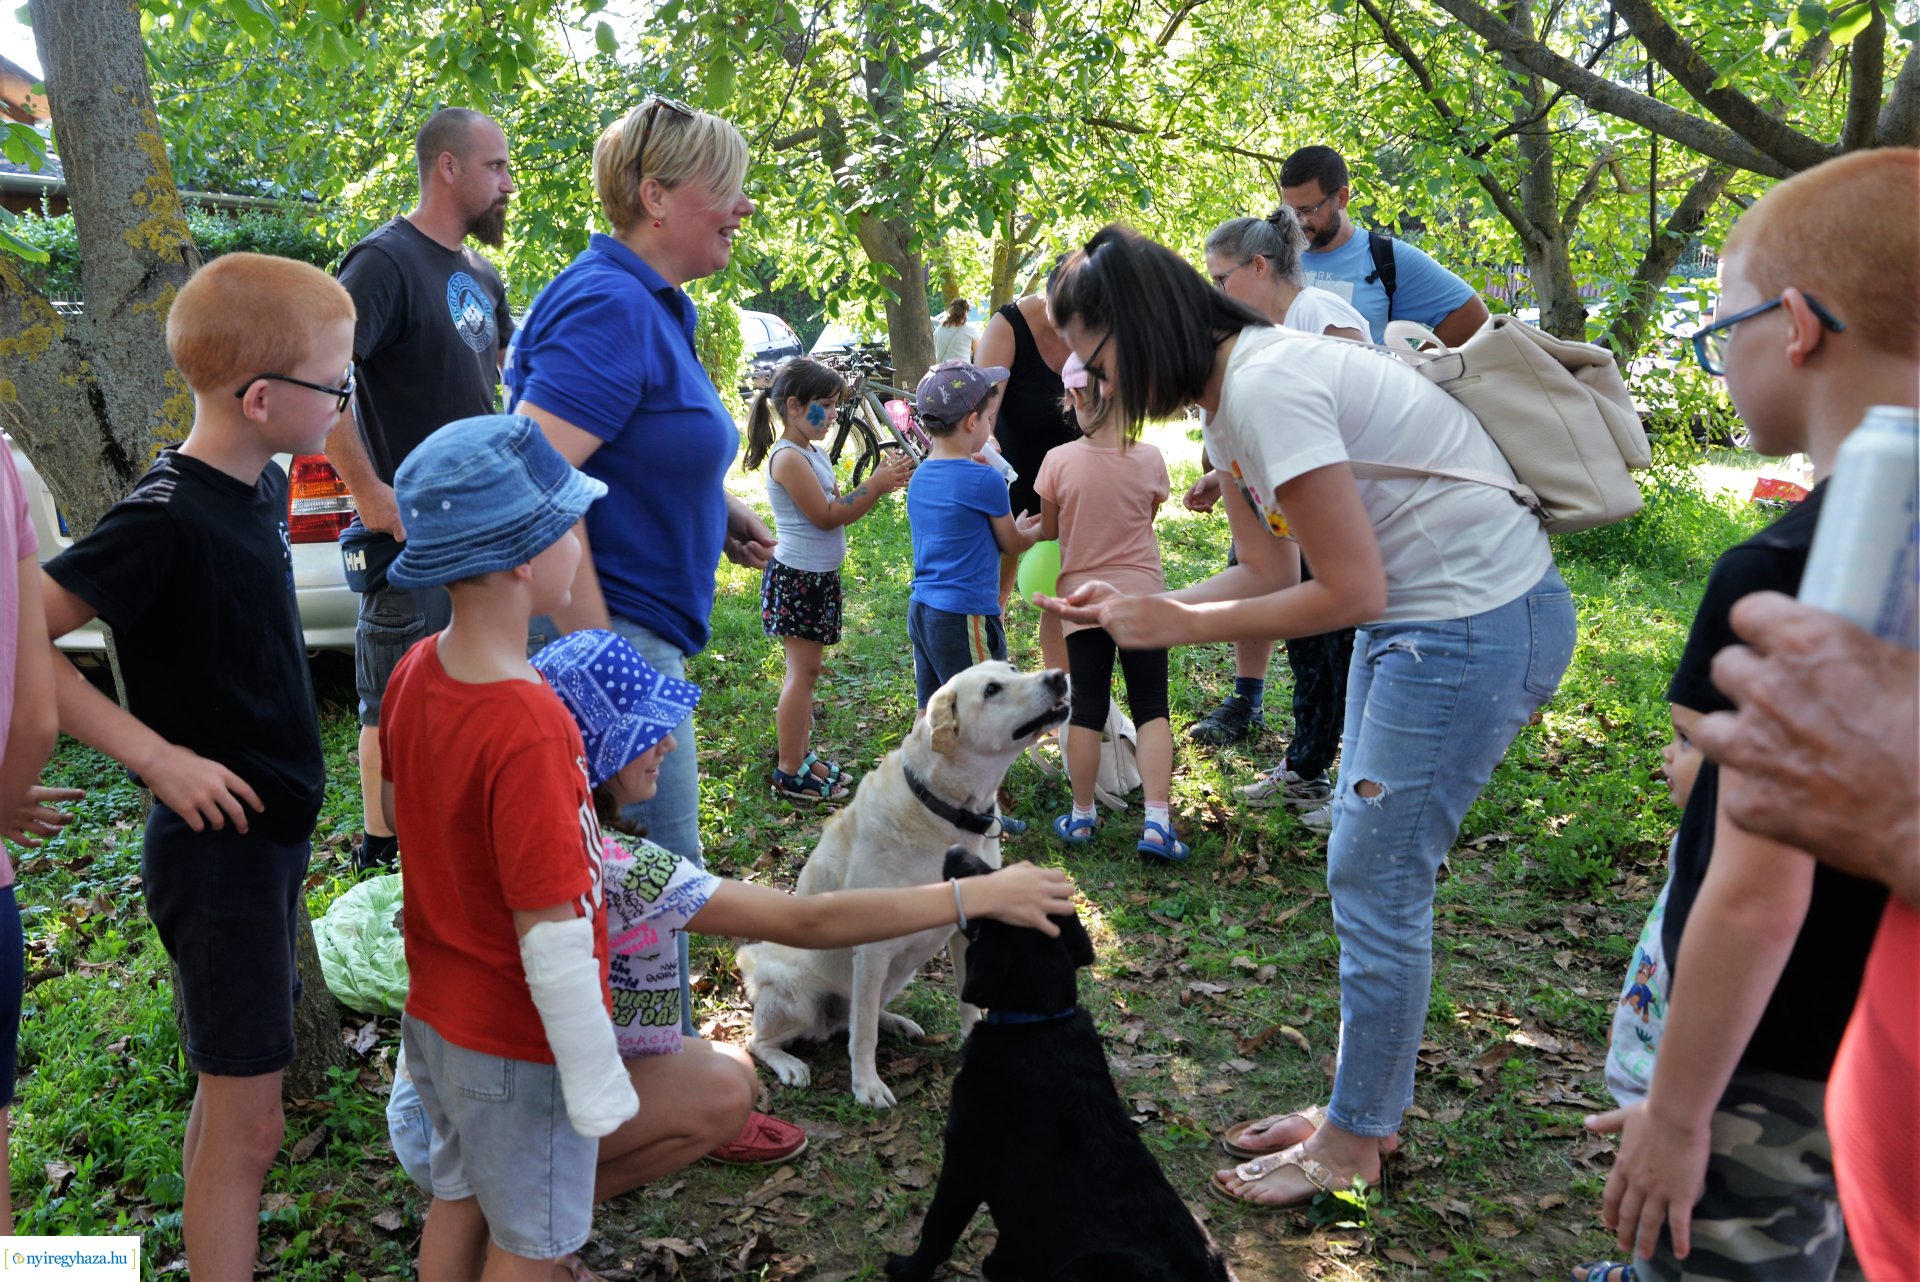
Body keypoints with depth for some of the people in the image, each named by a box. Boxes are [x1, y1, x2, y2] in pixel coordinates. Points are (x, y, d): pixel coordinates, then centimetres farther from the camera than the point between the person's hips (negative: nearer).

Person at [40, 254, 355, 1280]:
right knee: (244, 1126, 2)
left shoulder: (257, 485, 3)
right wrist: (156, 754, -22)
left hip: (270, 837, 8)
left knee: (231, 1101, 22)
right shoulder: (165, 520, -23)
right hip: (218, 847, -8)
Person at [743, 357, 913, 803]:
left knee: (805, 670, 15)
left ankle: (802, 756, 25)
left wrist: (880, 481, -2)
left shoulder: (813, 452, 13)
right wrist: (876, 486, -18)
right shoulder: (788, 457, -18)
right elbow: (827, 515, -19)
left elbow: (837, 503, 11)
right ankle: (790, 774, 4)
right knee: (803, 671, -4)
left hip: (818, 576, 9)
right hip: (798, 577, -9)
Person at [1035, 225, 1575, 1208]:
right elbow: (1267, 573, 11)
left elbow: (1349, 591, -21)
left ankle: (1353, 1145, 16)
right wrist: (1127, 607, 0)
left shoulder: (1265, 387, -24)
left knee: (1375, 875, -2)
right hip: (1415, 616, 10)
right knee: (1366, 865, 15)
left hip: (1477, 623, -10)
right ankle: (1364, 1105, 30)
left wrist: (1177, 625, -15)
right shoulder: (1227, 398, 7)